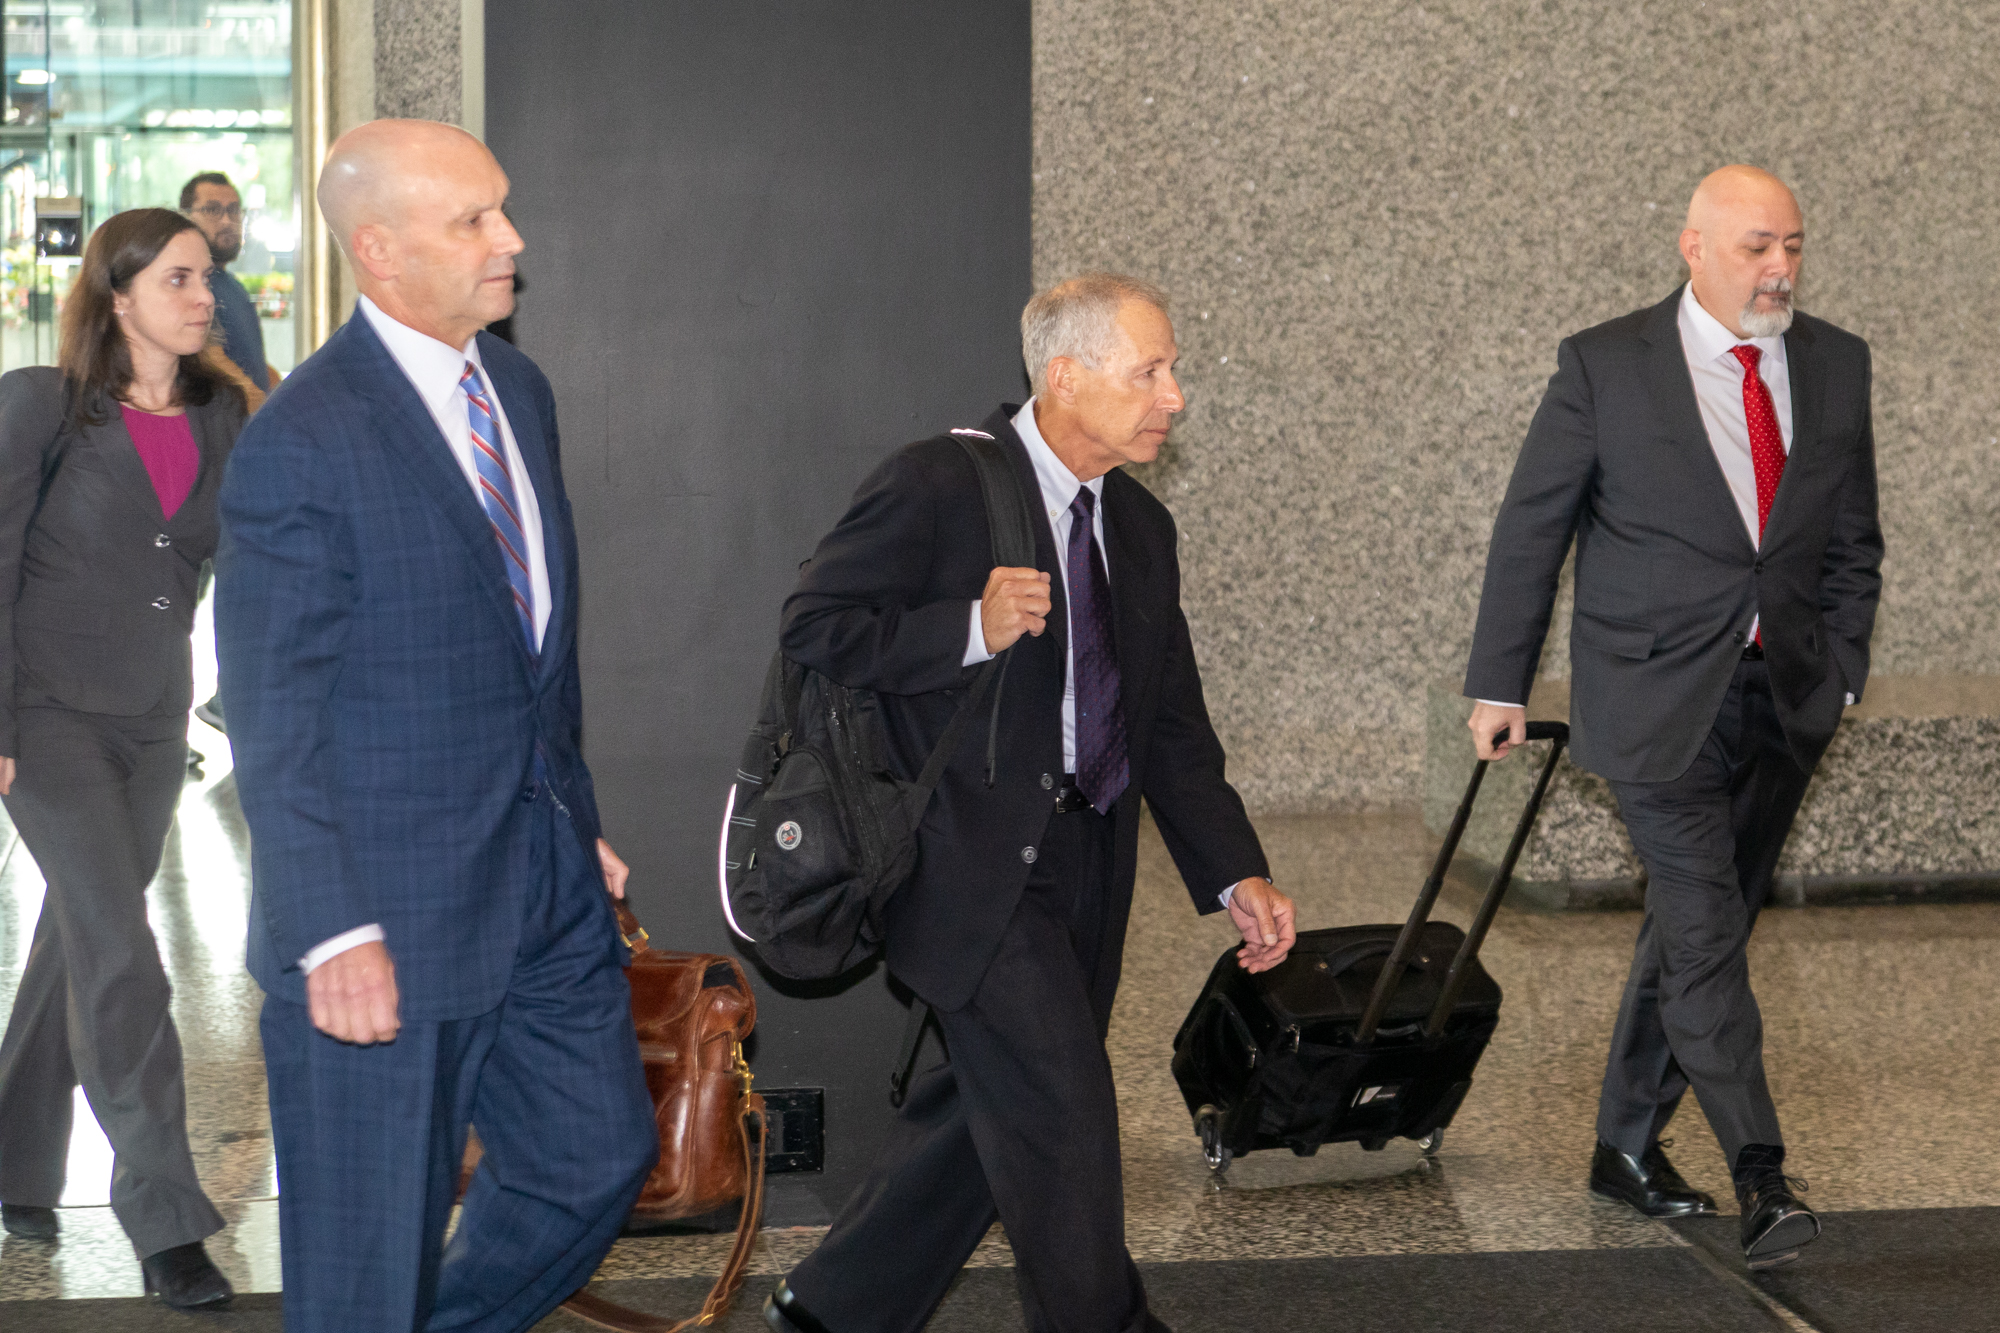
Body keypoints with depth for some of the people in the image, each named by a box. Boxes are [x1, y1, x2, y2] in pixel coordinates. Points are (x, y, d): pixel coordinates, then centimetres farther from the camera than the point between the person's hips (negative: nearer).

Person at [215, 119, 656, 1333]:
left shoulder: (520, 388, 9)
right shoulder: (304, 444, -17)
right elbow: (273, 720, -17)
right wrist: (331, 936, -20)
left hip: (547, 890, 8)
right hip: (392, 923, -8)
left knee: (601, 1156, 16)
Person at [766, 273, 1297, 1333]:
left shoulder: (1141, 527, 12)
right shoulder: (937, 486, -11)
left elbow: (1171, 727, 13)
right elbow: (813, 626, -13)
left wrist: (1234, 875, 4)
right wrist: (970, 628, -25)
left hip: (1086, 871, 8)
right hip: (974, 864, -8)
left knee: (986, 1109, 14)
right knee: (1064, 1115, -8)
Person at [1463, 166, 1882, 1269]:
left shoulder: (1835, 365, 6)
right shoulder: (1605, 365, -6)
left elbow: (1852, 543, 15)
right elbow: (1530, 530, -1)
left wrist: (1842, 671, 8)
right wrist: (1500, 684, 1)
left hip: (1783, 695, 5)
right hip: (1658, 695, -4)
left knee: (1693, 926, 12)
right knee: (1706, 934, -11)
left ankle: (1627, 1148, 26)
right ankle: (1760, 1178, -9)